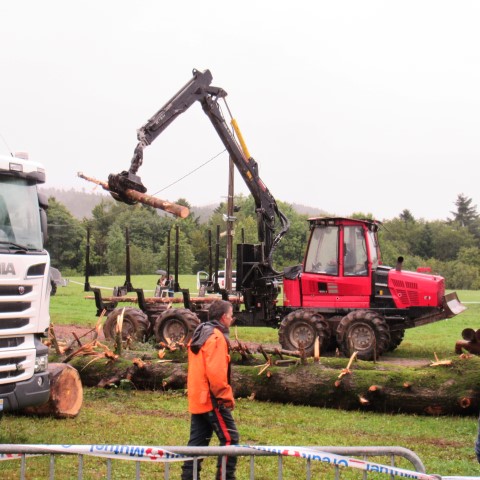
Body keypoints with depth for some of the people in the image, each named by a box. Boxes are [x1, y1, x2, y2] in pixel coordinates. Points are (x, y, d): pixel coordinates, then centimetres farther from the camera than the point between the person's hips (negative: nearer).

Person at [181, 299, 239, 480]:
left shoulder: (199, 335, 16)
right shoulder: (216, 337, -14)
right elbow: (216, 373, -22)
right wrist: (227, 397, -14)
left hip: (197, 399, 10)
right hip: (212, 400, -10)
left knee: (198, 441, 12)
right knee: (229, 438, -5)